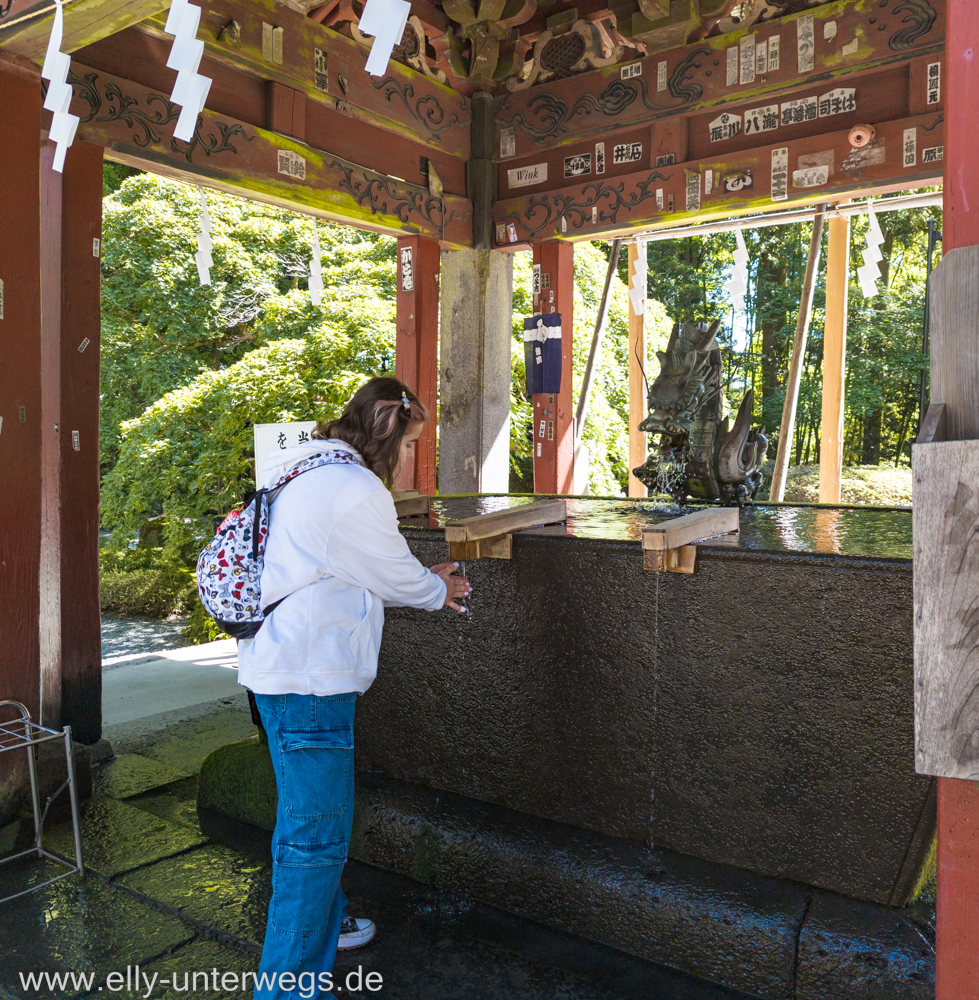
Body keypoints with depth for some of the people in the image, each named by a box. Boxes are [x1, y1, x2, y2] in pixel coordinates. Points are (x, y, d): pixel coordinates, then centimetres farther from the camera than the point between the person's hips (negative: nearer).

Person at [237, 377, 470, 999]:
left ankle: (322, 920, 45)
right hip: (307, 680, -11)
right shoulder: (354, 490, -19)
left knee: (308, 813, 26)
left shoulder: (309, 477, 15)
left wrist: (424, 583, 21)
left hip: (280, 666, 11)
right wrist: (439, 590, 14)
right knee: (317, 834, -2)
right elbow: (395, 577, -7)